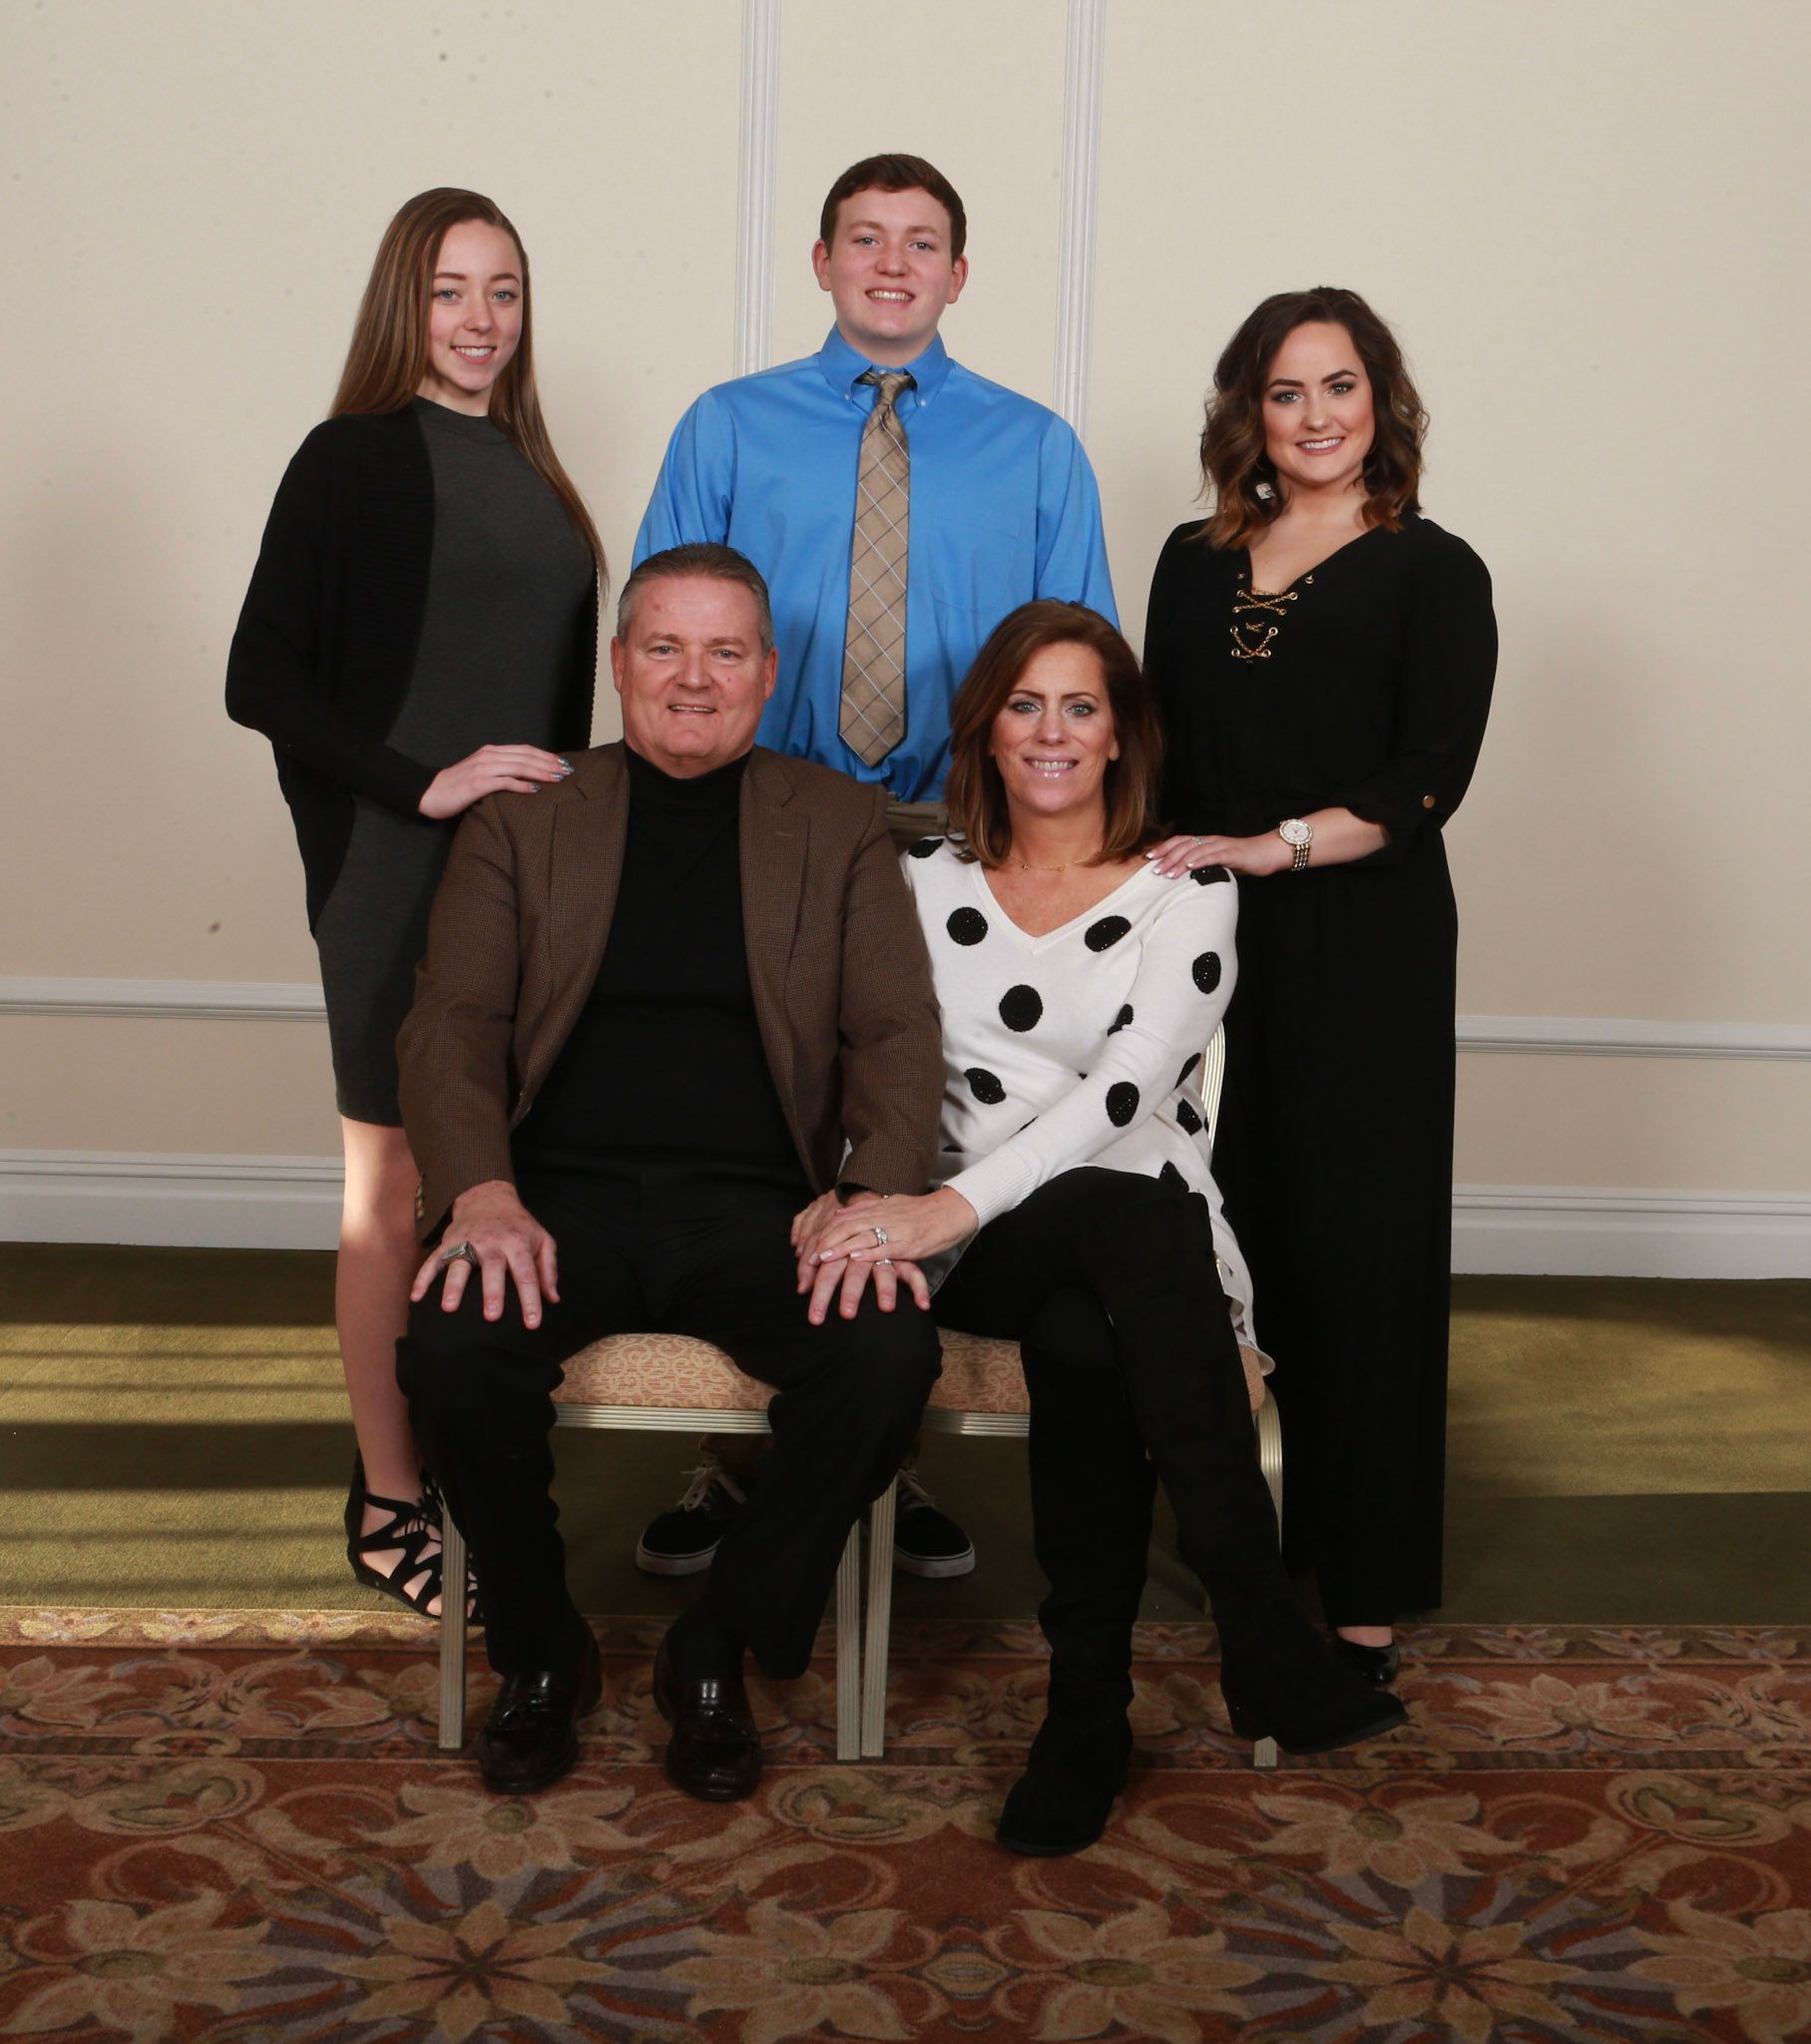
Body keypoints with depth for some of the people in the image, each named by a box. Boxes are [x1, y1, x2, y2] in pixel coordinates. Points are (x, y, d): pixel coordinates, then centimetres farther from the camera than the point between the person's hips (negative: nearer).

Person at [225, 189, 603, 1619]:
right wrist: (424, 784, -17)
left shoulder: (521, 467, 14)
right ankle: (391, 1502, 12)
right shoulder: (356, 458, -6)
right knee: (401, 1184, 1)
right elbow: (261, 679, -11)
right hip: (401, 876, -6)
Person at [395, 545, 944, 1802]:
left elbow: (896, 1032, 4)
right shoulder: (523, 820, 13)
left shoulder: (838, 824, 13)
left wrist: (874, 1193, -16)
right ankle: (542, 1653, -2)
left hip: (756, 1203, 0)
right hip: (566, 1193, 0)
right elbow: (453, 1024, 3)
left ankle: (716, 1653, -5)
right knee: (455, 1348, -31)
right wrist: (483, 1194, -16)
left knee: (889, 1353, -29)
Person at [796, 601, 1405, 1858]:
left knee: (1082, 1338, -37)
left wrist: (952, 1206, -24)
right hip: (982, 1253, 0)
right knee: (1123, 1216, -35)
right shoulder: (929, 885, 13)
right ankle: (1269, 1645, -33)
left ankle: (1089, 1708, -24)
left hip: (1152, 1240, 0)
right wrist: (860, 1205, -16)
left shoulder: (1187, 891, 4)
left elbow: (1130, 1085, -12)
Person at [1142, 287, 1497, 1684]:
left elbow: (1429, 777, -9)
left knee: (1356, 1251, -1)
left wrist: (1277, 845, -18)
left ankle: (1366, 1592, 7)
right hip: (1206, 942, 4)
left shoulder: (1432, 574, 1)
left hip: (1362, 952, -4)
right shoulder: (1195, 564, 15)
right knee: (1219, 1241, 4)